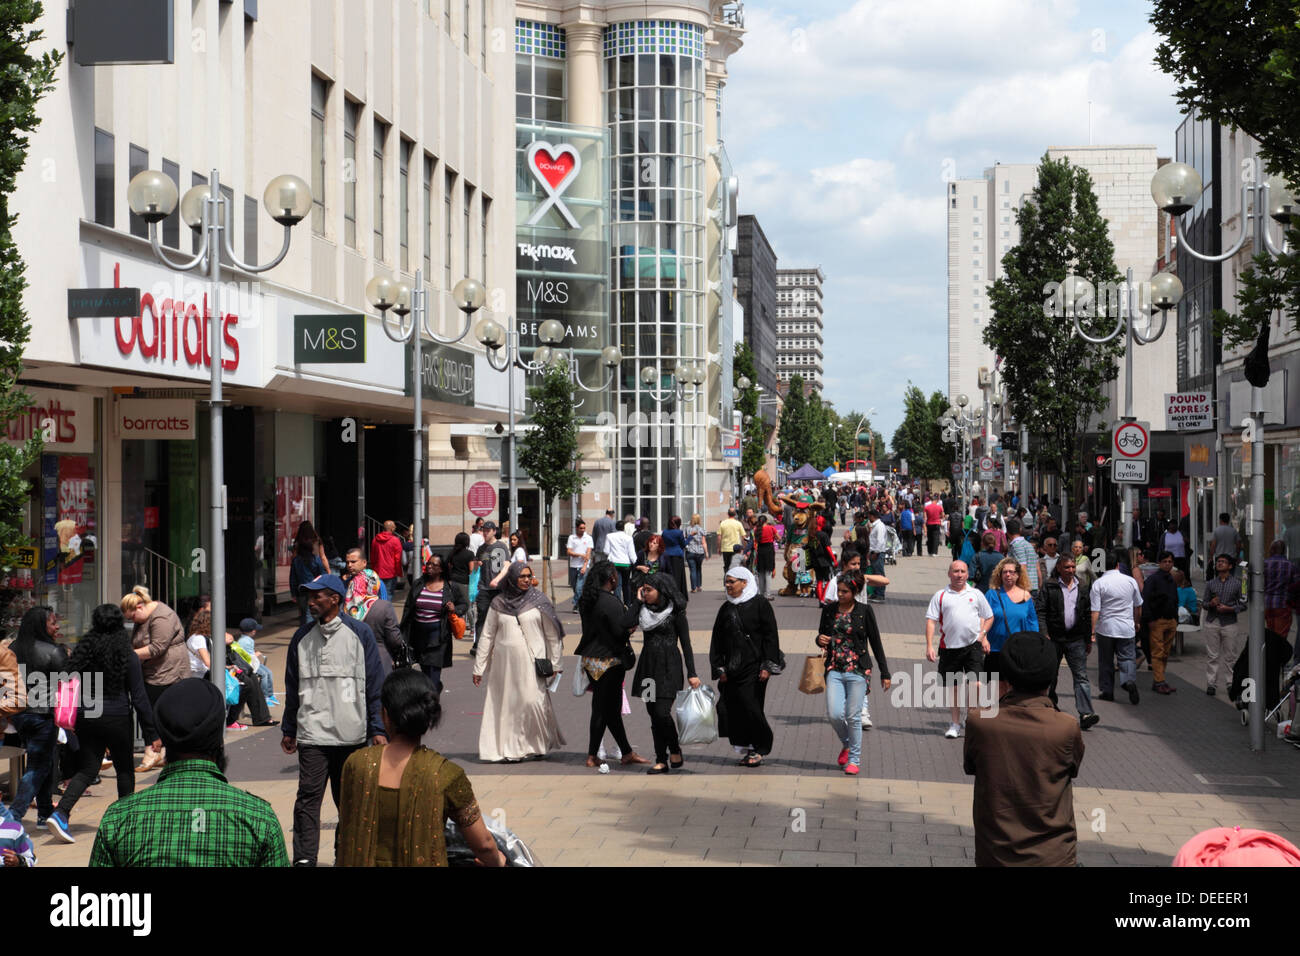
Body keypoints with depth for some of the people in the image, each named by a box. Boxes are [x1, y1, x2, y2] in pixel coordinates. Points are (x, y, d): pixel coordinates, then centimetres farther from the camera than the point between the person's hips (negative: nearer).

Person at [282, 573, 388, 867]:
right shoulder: (302, 637, 7)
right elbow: (293, 687, 14)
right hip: (312, 733, 1)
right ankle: (304, 858, -11)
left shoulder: (360, 633, 0)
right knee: (308, 797, -10)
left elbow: (374, 683, 2)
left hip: (352, 734, -1)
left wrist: (377, 729, -2)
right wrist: (289, 730, 15)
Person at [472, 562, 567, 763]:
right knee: (504, 705, 1)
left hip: (530, 662, -2)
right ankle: (508, 749, 10)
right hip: (503, 662, 2)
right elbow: (487, 636, 11)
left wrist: (554, 663, 5)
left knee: (532, 701, -12)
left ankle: (540, 744, 9)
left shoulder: (537, 600, 2)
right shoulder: (498, 603, 6)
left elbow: (551, 634, 7)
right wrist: (478, 668, 9)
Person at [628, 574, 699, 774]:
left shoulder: (675, 612, -5)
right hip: (648, 666, 6)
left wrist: (691, 673, -8)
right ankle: (661, 761, 10)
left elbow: (685, 643, -4)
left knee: (662, 712, -15)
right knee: (653, 716, 5)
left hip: (668, 667, -6)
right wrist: (638, 601, -3)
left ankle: (675, 750, 8)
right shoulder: (644, 610, 9)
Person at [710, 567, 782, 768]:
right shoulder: (726, 609, 13)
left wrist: (767, 666, -12)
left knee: (750, 705, -9)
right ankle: (749, 749, 9)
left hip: (754, 666, -6)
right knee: (729, 707, -1)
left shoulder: (760, 604, -3)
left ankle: (759, 749, 7)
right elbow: (717, 640, 15)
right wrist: (719, 668, 7)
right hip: (732, 667, 6)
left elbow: (770, 636, -6)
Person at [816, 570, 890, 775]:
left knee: (853, 716, -3)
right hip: (834, 670, 3)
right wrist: (820, 640, -8)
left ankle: (854, 759, 12)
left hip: (858, 671, -3)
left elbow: (875, 643, 2)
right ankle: (846, 744, 23)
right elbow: (822, 634, 18)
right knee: (834, 714, -7)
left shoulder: (864, 611, -3)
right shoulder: (829, 610, 6)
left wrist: (885, 673, 3)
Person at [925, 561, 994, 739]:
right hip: (949, 647, 0)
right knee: (953, 686, 8)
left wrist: (982, 634, 1)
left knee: (974, 683, -13)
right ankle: (955, 723, 21)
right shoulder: (940, 595, 6)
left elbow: (989, 617, 18)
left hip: (973, 645, 0)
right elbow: (931, 621, 2)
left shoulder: (976, 594, 10)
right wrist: (929, 646, -8)